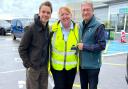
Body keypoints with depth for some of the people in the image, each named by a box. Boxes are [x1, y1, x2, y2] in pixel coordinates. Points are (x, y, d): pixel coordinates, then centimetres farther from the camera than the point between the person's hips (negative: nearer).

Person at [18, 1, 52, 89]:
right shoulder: (31, 28, -16)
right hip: (33, 67, -5)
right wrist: (28, 64, -13)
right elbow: (22, 48, -12)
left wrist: (48, 62, 6)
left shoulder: (49, 28, 1)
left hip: (45, 66, 5)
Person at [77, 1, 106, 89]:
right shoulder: (80, 25, 7)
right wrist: (77, 45, 3)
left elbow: (102, 45, -17)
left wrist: (84, 47, -18)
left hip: (93, 65, -6)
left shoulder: (98, 26, -13)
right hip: (82, 64, 6)